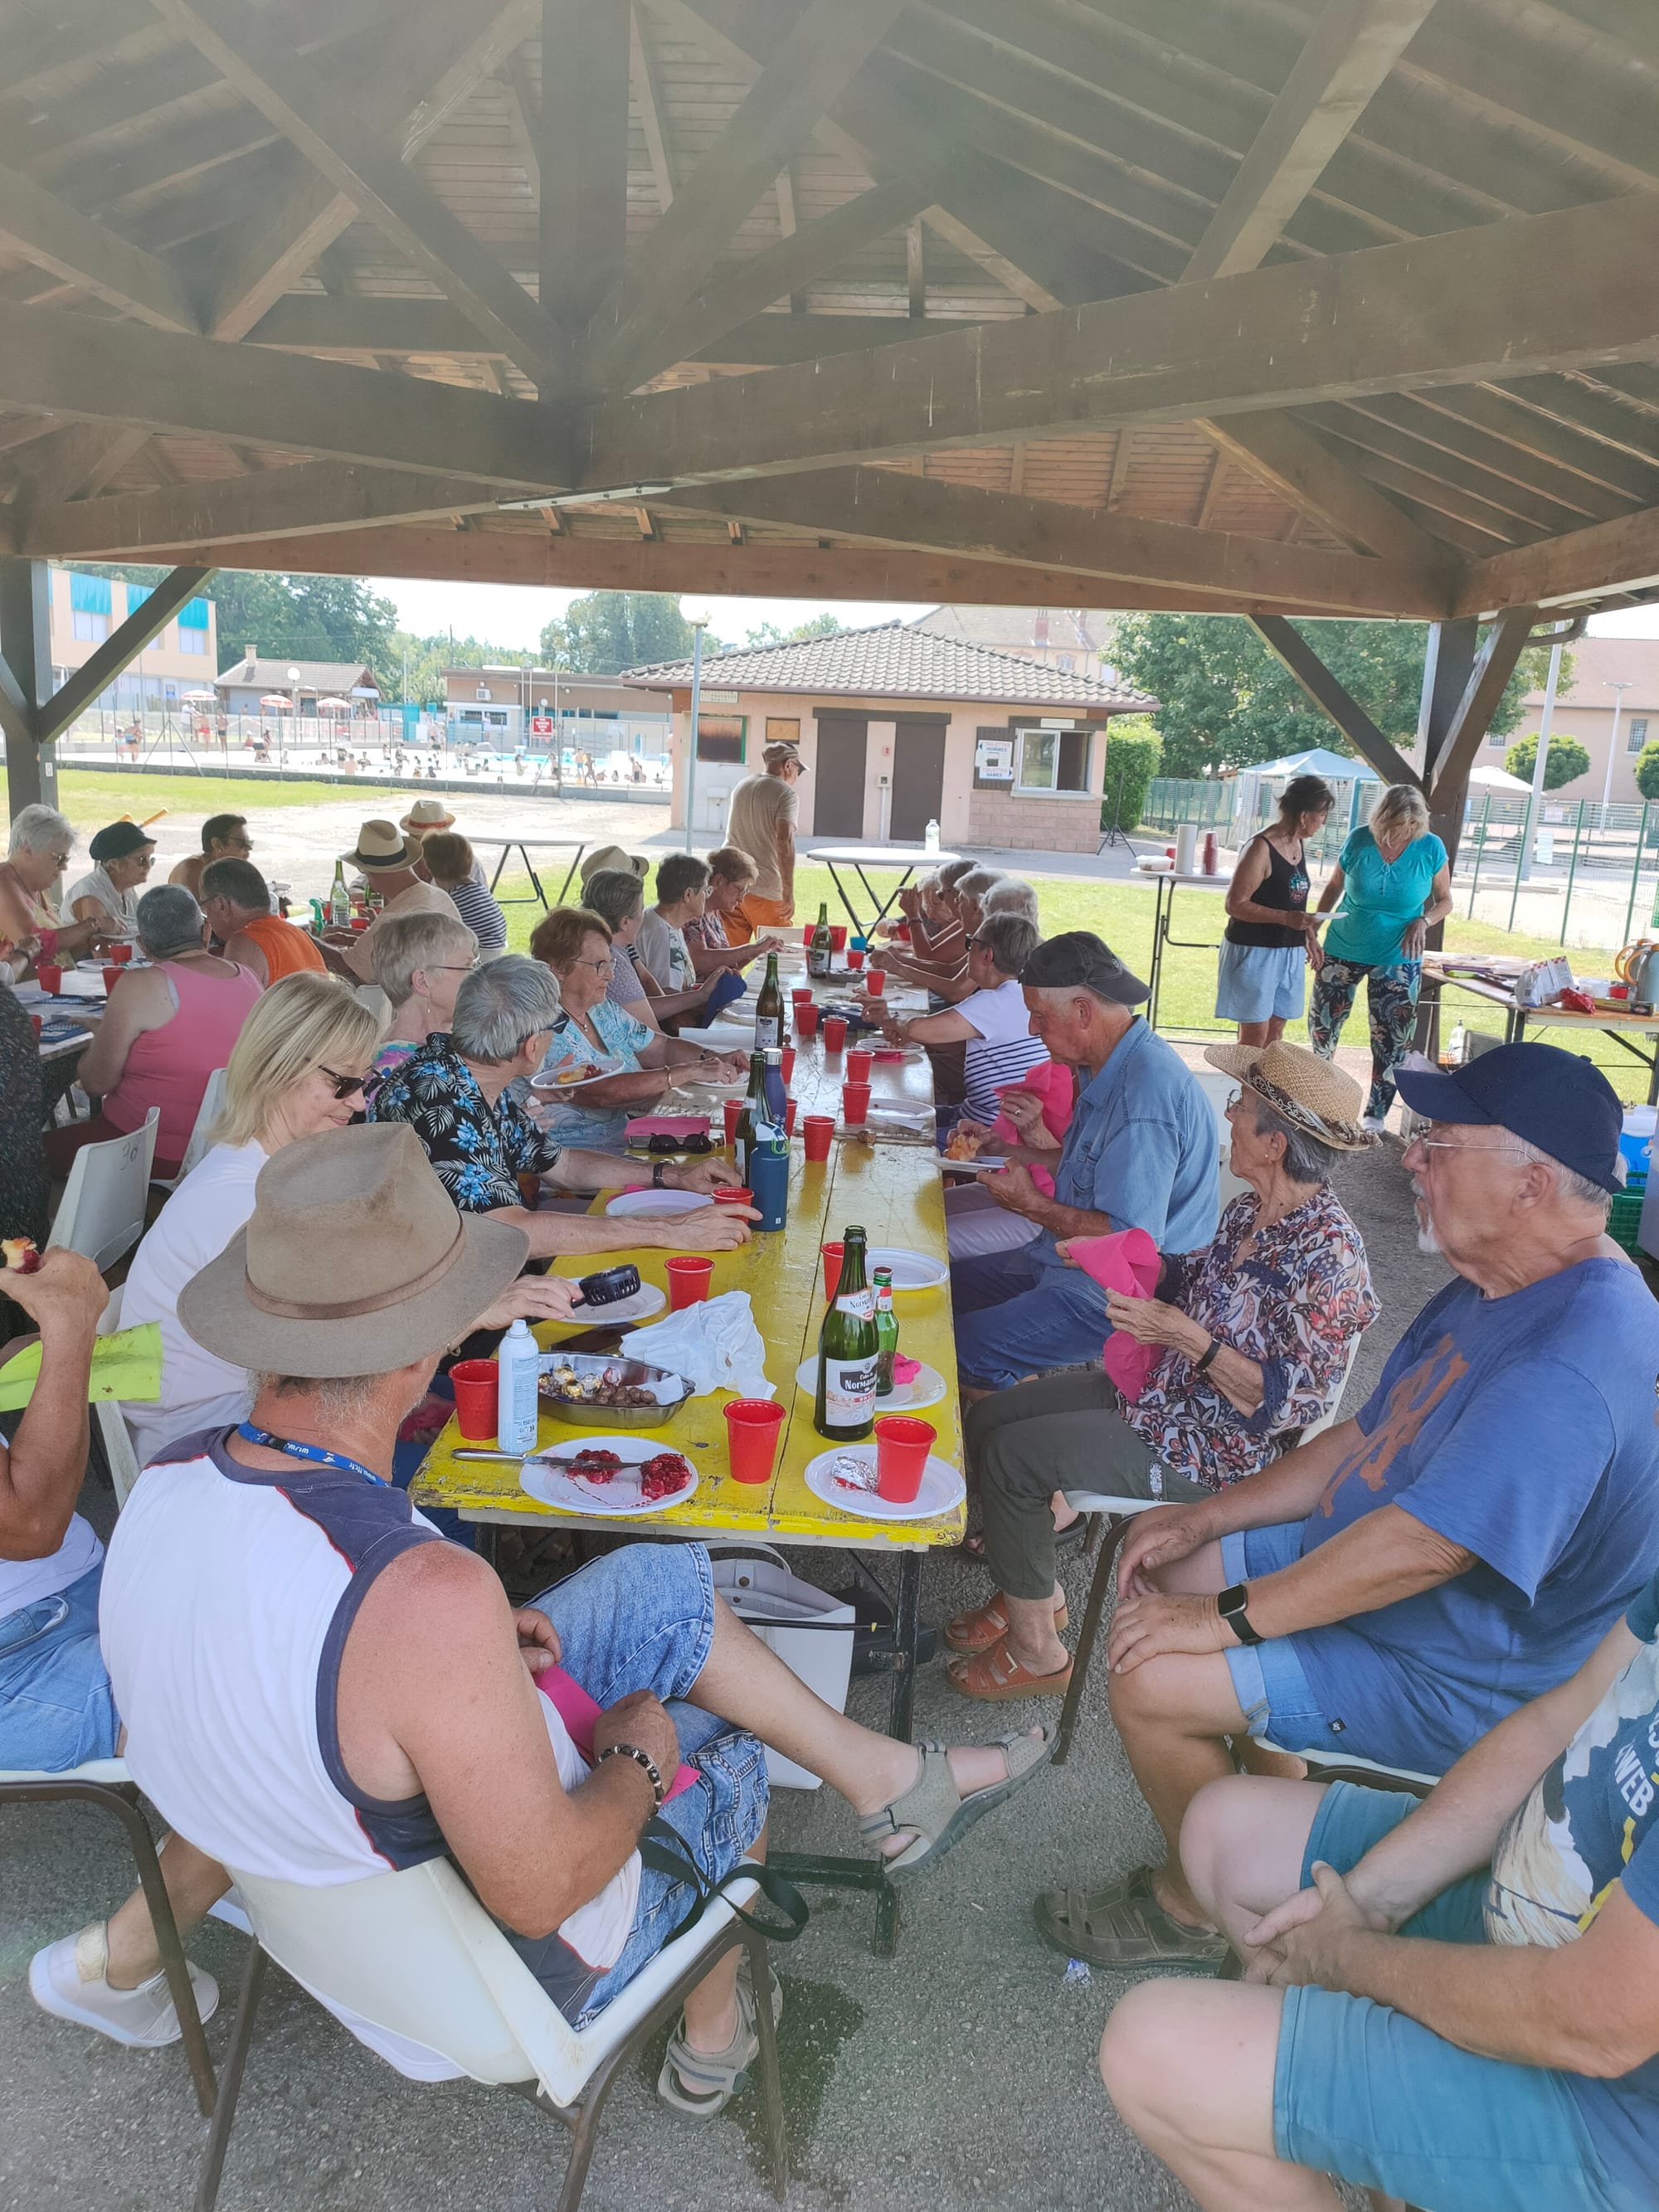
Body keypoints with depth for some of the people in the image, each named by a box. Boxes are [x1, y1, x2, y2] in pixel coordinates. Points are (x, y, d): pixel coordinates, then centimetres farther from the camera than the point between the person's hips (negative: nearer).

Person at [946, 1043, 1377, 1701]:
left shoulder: (1326, 1253, -26)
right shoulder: (1253, 1211, 0)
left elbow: (1288, 1403, -26)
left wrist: (1185, 1336, -28)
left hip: (1211, 1449, -9)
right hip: (1159, 1389, 9)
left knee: (1010, 1456, -14)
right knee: (987, 1418, 6)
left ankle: (1036, 1649, 6)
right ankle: (1035, 1591, 24)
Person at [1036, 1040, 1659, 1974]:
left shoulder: (1571, 1364, -33)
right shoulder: (1501, 1290, 2)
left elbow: (1419, 1548, -34)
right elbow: (1369, 1438, 8)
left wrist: (1227, 1617, -24)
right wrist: (1207, 1519, 2)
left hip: (1451, 1685, -10)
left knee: (1152, 1682, -16)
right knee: (1160, 1579, 9)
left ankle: (1198, 1906, 12)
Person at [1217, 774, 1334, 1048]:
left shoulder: (1299, 845, 8)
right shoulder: (1261, 849, -18)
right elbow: (1235, 904, -20)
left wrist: (1309, 933, 16)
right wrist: (1286, 918, -26)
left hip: (1289, 951, 8)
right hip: (1254, 951, -8)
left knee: (1275, 1031, 11)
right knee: (1255, 1033, -4)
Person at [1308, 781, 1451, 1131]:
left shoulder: (1431, 848, -10)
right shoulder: (1360, 840, -10)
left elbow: (1445, 901, 2)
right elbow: (1334, 887, 5)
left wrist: (1423, 921, -19)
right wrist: (1312, 929, -7)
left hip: (1397, 958, -1)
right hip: (1343, 949, 1)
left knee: (1392, 1039, 0)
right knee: (1322, 1025, 9)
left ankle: (1377, 1112, 12)